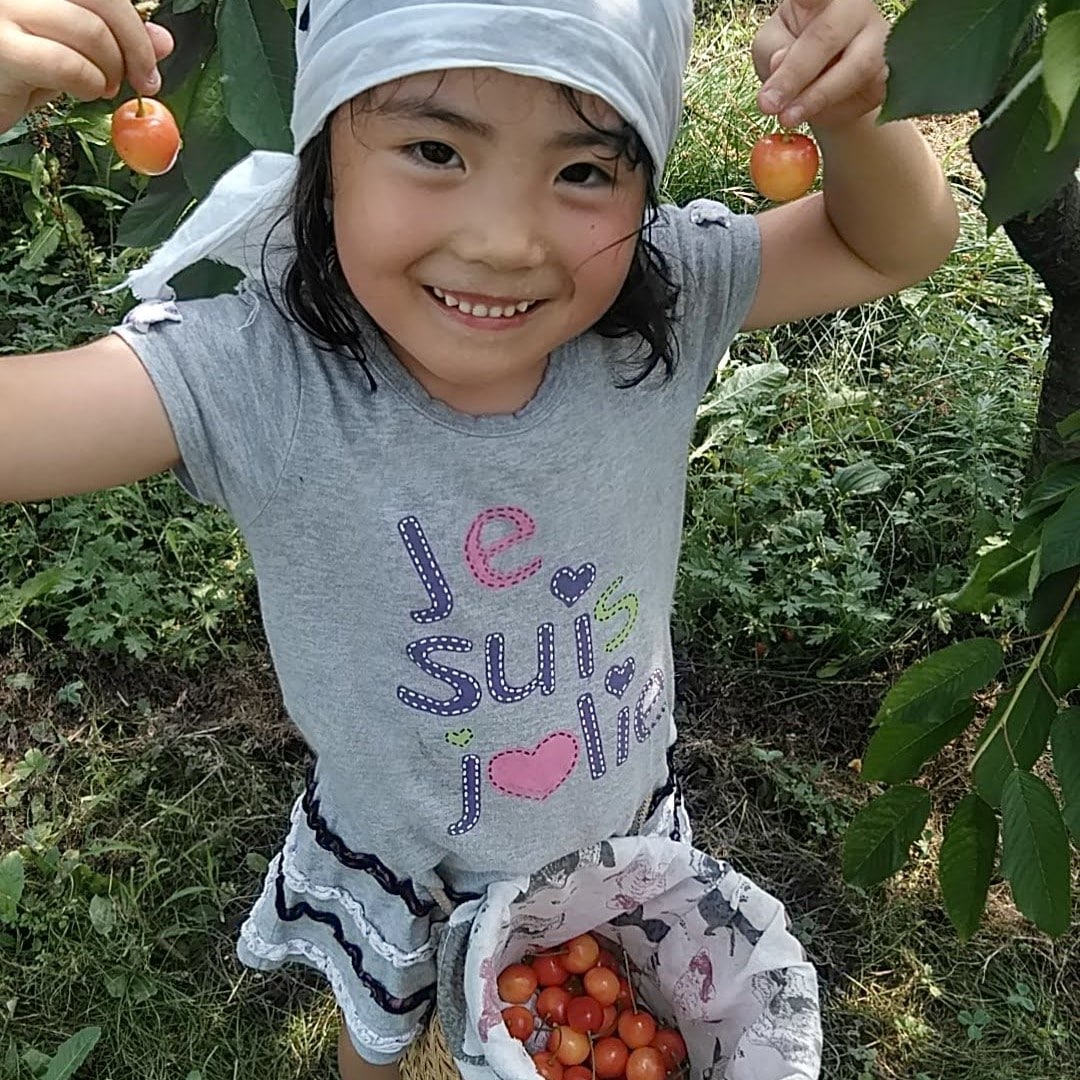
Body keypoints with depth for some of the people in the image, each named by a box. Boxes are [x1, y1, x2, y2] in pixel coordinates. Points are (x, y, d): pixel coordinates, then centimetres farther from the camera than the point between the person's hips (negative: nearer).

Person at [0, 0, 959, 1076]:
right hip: (398, 861, -2)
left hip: (620, 829, 3)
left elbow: (897, 245, -14)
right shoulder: (253, 376, -34)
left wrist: (854, 115, -35)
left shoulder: (661, 307, -26)